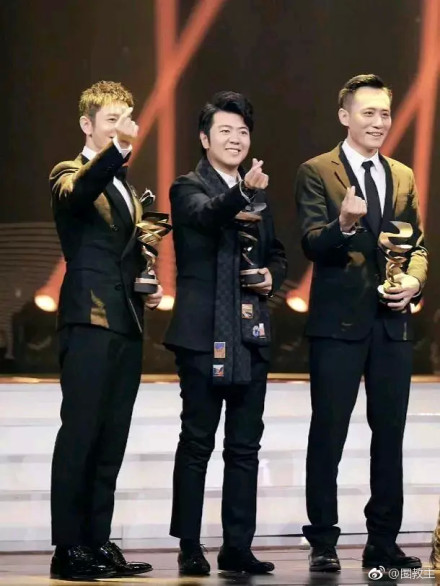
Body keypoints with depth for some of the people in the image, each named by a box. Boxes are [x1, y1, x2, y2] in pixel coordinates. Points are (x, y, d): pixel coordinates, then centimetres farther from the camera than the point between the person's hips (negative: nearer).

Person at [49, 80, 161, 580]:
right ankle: (68, 548, -8)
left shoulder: (126, 188, 23)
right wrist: (116, 150, -41)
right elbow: (76, 195, -27)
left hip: (126, 324, 8)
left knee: (111, 440, 6)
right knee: (80, 433, -9)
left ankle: (99, 543, 10)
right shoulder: (69, 175, -1)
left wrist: (149, 288, 12)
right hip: (89, 319, -7)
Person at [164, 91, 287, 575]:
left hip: (251, 334, 6)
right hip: (204, 333, -6)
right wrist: (242, 193, -45)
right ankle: (190, 548, 4)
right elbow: (207, 215, -25)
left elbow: (277, 254, 24)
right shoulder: (188, 188, -2)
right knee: (197, 442, -1)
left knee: (245, 445, 6)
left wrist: (272, 275, 1)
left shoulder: (256, 193, 16)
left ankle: (237, 546, 11)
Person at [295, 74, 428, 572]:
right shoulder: (316, 173, -2)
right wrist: (343, 224, -32)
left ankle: (383, 542, 15)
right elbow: (312, 245, -12)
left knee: (389, 433, 8)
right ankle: (323, 543, 7)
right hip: (339, 321, -5)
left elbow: (418, 244, 15)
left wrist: (414, 279, -6)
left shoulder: (403, 177, 15)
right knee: (328, 433, 0)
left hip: (392, 322, 5)